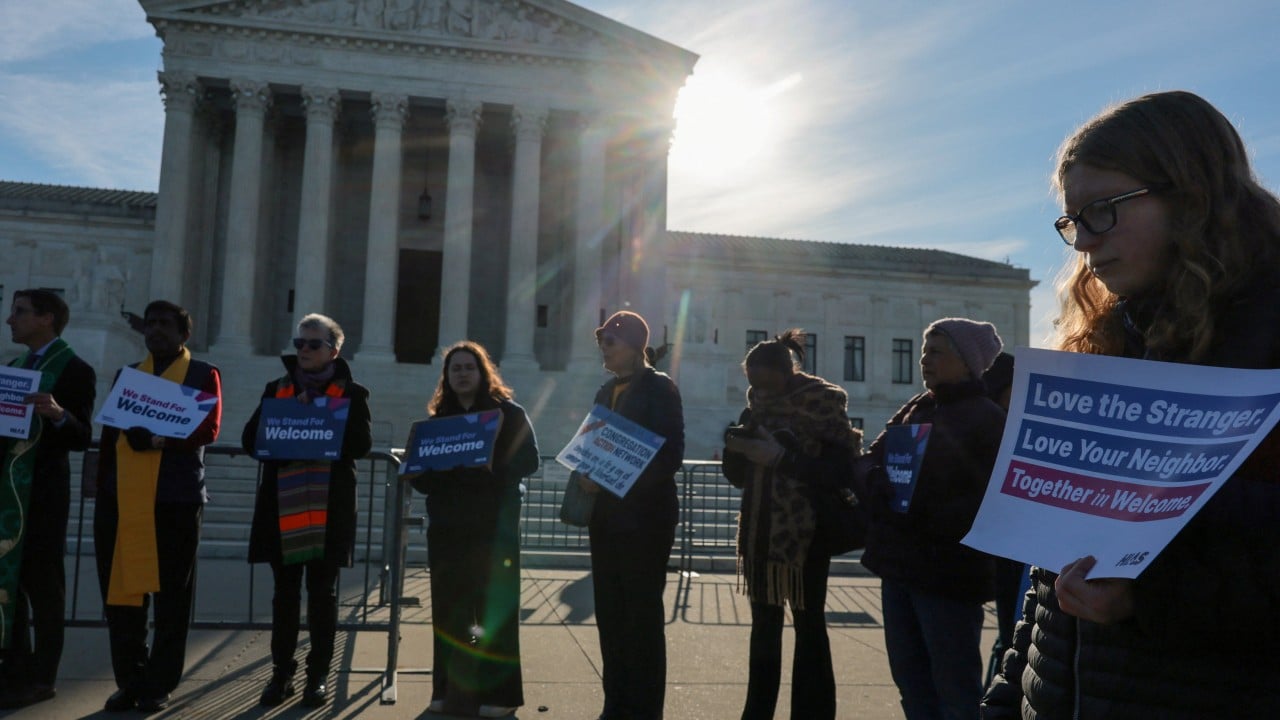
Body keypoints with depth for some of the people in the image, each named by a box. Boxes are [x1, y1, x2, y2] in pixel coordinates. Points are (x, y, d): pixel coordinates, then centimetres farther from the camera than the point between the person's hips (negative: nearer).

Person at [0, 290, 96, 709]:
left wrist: (58, 414, -33)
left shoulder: (75, 370, -8)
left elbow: (82, 438, -15)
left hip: (43, 489, -8)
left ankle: (41, 679, 6)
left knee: (42, 583, -1)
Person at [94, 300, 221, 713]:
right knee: (120, 591, 4)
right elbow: (109, 433, 18)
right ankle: (130, 682, 16)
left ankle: (159, 686, 10)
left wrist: (161, 439, -23)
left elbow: (209, 429, -8)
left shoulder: (203, 374, 6)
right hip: (121, 498, 4)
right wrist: (103, 488, 9)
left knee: (171, 596, 1)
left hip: (175, 498, -4)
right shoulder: (127, 375, 19)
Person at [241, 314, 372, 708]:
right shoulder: (276, 389, 13)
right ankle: (281, 673, 19)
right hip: (283, 506, 3)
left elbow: (362, 444, -8)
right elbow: (250, 440, 4)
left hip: (329, 509, -2)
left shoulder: (351, 393, 4)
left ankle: (319, 676, 14)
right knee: (285, 592, 8)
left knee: (322, 593, 5)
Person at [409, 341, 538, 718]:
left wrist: (491, 467, -23)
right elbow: (425, 470, 14)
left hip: (493, 525, -4)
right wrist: (422, 471, -8)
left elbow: (528, 461, -8)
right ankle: (451, 689, 19)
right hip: (446, 525, 4)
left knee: (495, 608, -1)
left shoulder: (509, 412, 0)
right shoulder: (440, 416, 14)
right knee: (449, 609, 7)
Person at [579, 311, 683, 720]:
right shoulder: (606, 392, 15)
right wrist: (587, 477, -5)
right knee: (610, 616, 9)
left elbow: (670, 455, -14)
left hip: (645, 518, -7)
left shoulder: (659, 388, -6)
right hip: (607, 518, 7)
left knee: (643, 616, 0)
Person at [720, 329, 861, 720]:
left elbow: (838, 468, -14)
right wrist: (737, 446, -11)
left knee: (808, 628, 2)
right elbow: (740, 474, 10)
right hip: (761, 530, 6)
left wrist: (780, 458, -21)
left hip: (805, 534, -6)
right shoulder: (759, 400, 8)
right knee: (763, 627, 13)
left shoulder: (823, 401, -8)